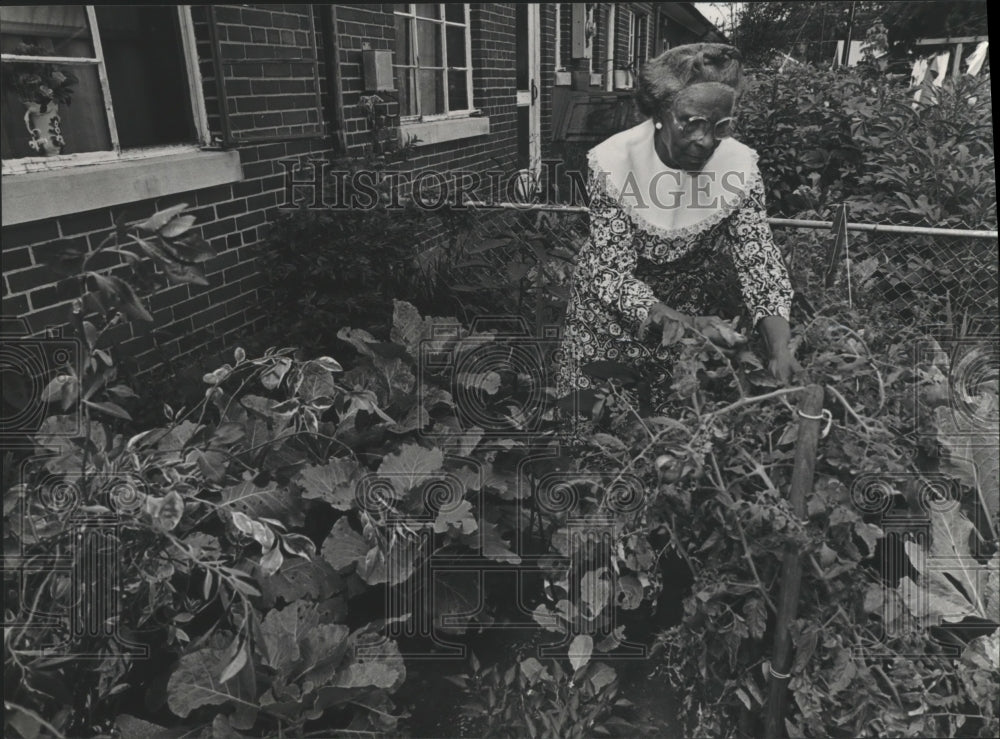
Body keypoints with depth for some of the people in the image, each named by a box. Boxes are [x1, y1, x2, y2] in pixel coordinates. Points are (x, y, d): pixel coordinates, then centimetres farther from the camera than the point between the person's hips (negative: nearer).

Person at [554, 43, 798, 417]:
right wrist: (683, 323, -43)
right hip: (614, 300, -2)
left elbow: (759, 259, -16)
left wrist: (780, 349, -33)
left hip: (697, 299, 2)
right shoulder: (612, 161, -25)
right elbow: (611, 274, -26)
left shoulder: (740, 165, -17)